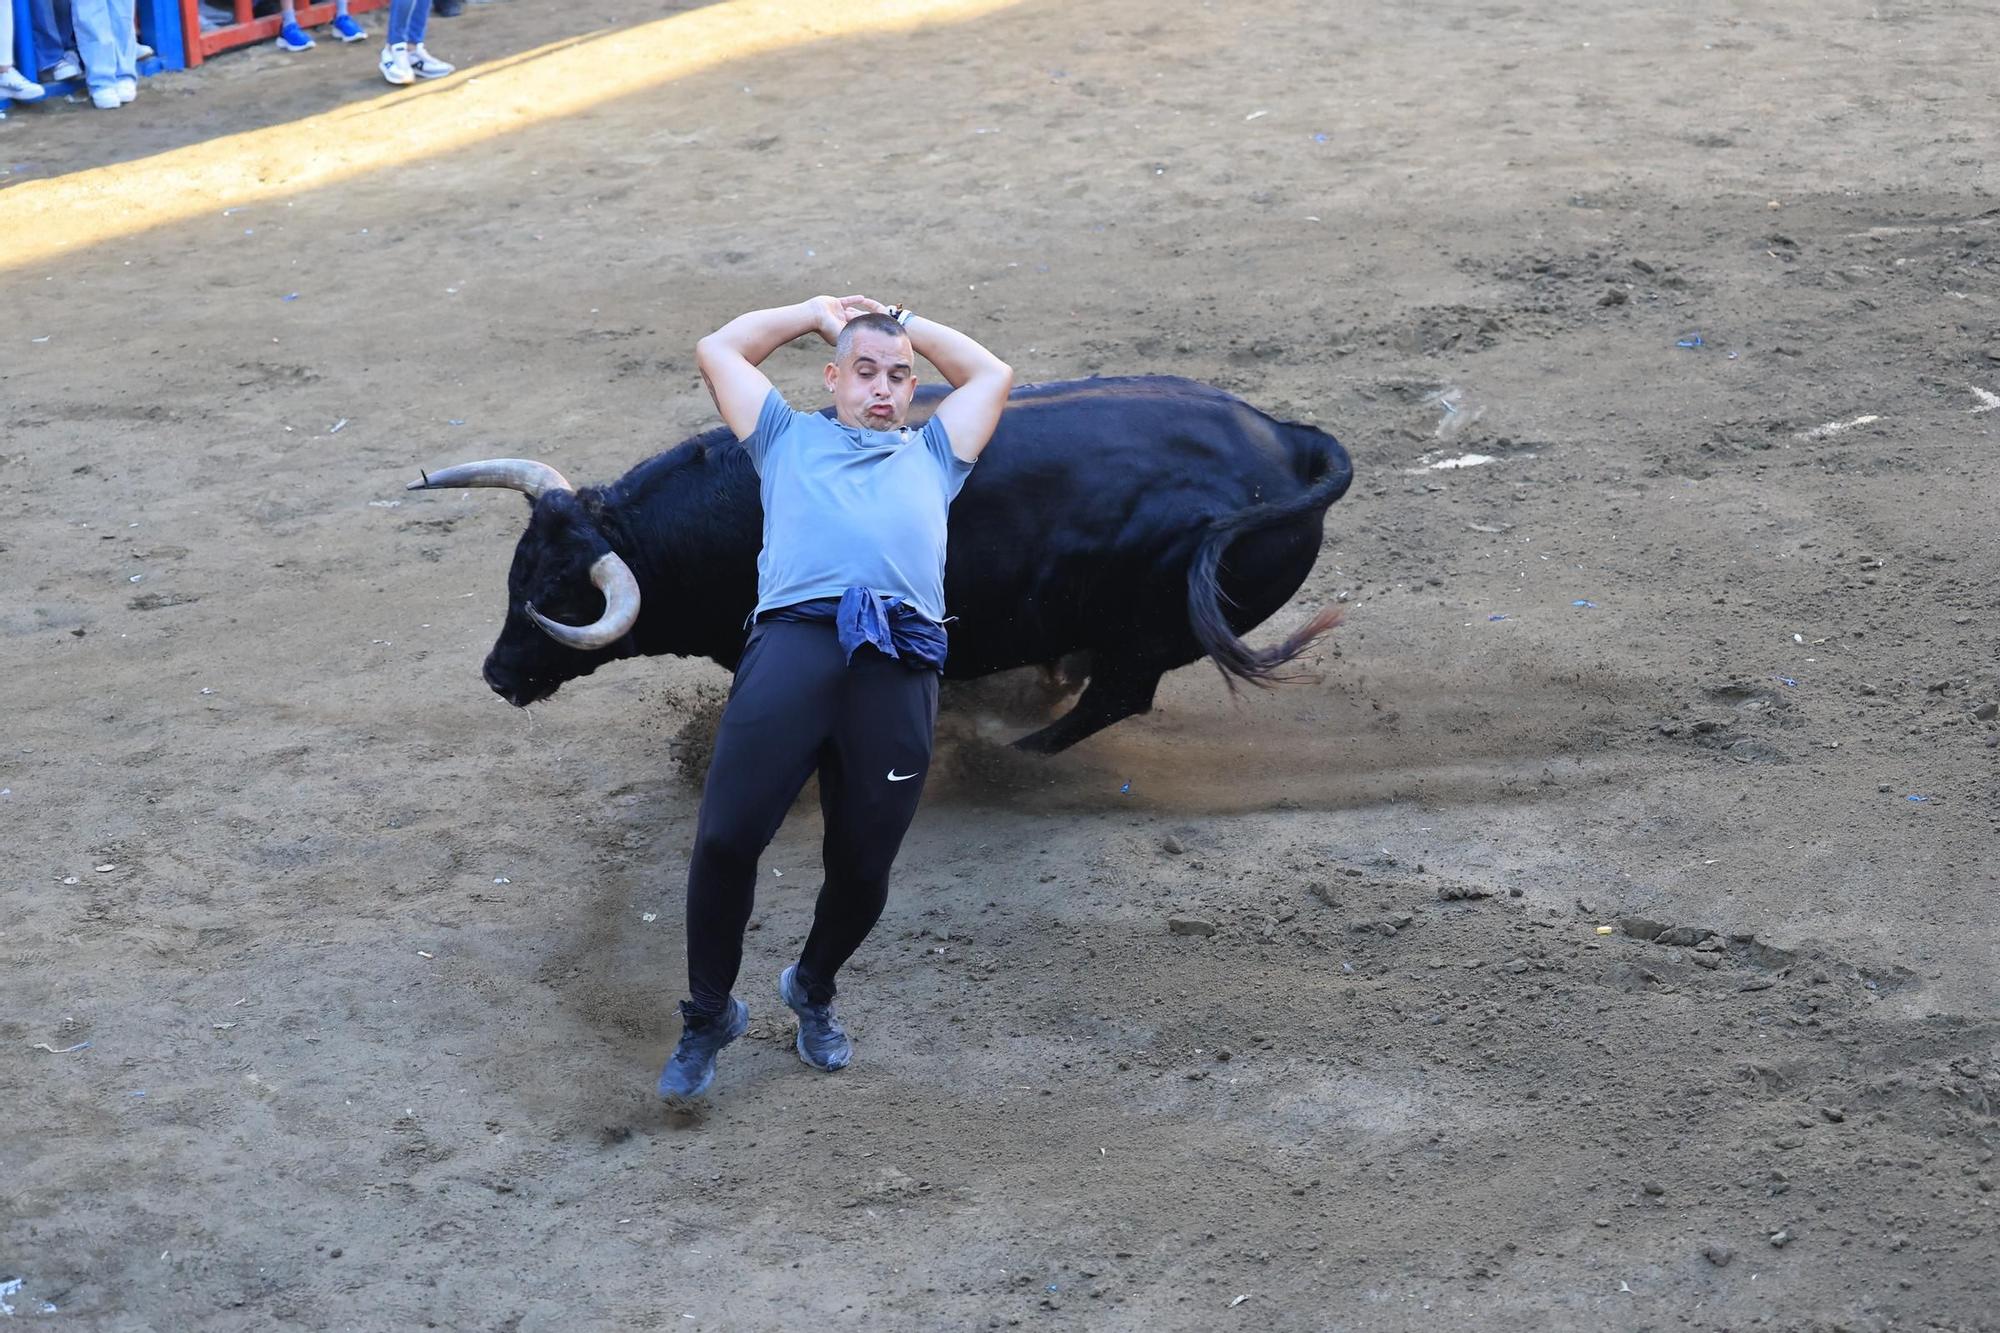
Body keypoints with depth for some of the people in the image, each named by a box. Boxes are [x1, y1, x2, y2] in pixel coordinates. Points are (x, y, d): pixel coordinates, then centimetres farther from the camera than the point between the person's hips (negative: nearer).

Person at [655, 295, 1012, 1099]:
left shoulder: (930, 456, 37)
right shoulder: (790, 438, 33)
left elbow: (994, 376, 41)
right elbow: (716, 350, 36)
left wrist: (906, 322, 44)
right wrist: (815, 314, 43)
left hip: (898, 663, 2)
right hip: (794, 638, -2)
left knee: (862, 867, -2)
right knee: (726, 837, -15)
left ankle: (813, 992, 28)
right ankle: (709, 1013, 5)